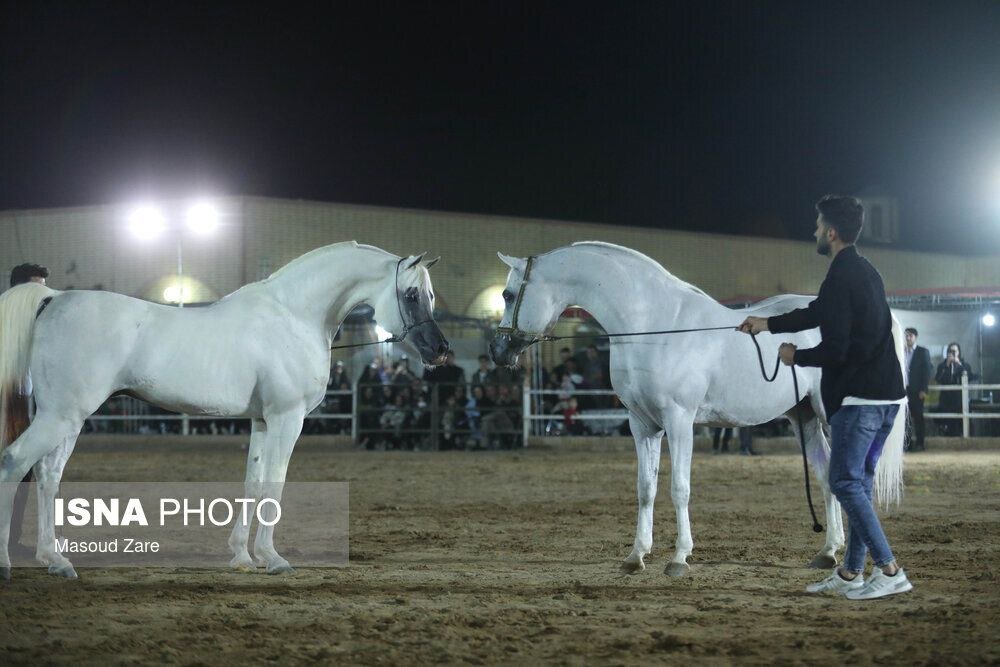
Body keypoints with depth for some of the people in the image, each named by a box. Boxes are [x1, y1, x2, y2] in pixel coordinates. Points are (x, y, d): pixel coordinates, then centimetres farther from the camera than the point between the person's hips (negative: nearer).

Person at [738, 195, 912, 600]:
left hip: (859, 397, -10)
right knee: (859, 482, 14)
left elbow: (835, 349, -20)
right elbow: (819, 312, 31)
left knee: (845, 482, -7)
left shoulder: (841, 279, -15)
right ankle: (850, 574, 18)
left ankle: (889, 571, -12)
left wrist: (796, 357, -1)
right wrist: (768, 324, 38)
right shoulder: (865, 273, 17)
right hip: (887, 395, 10)